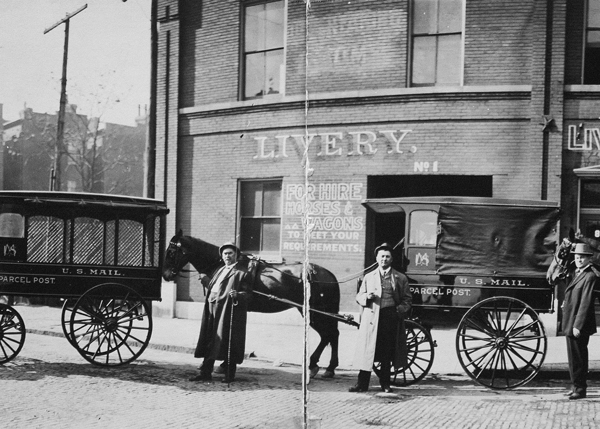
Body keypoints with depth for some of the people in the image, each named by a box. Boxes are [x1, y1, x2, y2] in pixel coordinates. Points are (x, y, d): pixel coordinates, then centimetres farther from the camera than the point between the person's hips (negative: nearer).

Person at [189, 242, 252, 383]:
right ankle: (205, 372, 16)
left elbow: (248, 293, -12)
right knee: (209, 341, 9)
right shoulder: (220, 271, 21)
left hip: (229, 312, -8)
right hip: (212, 311, 8)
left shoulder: (242, 273, -3)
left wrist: (237, 295, -27)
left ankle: (230, 374, 7)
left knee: (228, 343, -4)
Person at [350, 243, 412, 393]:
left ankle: (385, 383, 15)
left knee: (387, 352, 4)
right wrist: (366, 297, -7)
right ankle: (362, 383, 3)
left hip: (391, 317, 0)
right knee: (367, 351, -2)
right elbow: (359, 296, 15)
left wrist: (400, 309, -7)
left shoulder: (400, 278, 11)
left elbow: (407, 299, 11)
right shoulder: (369, 277, 15)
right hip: (372, 317, 0)